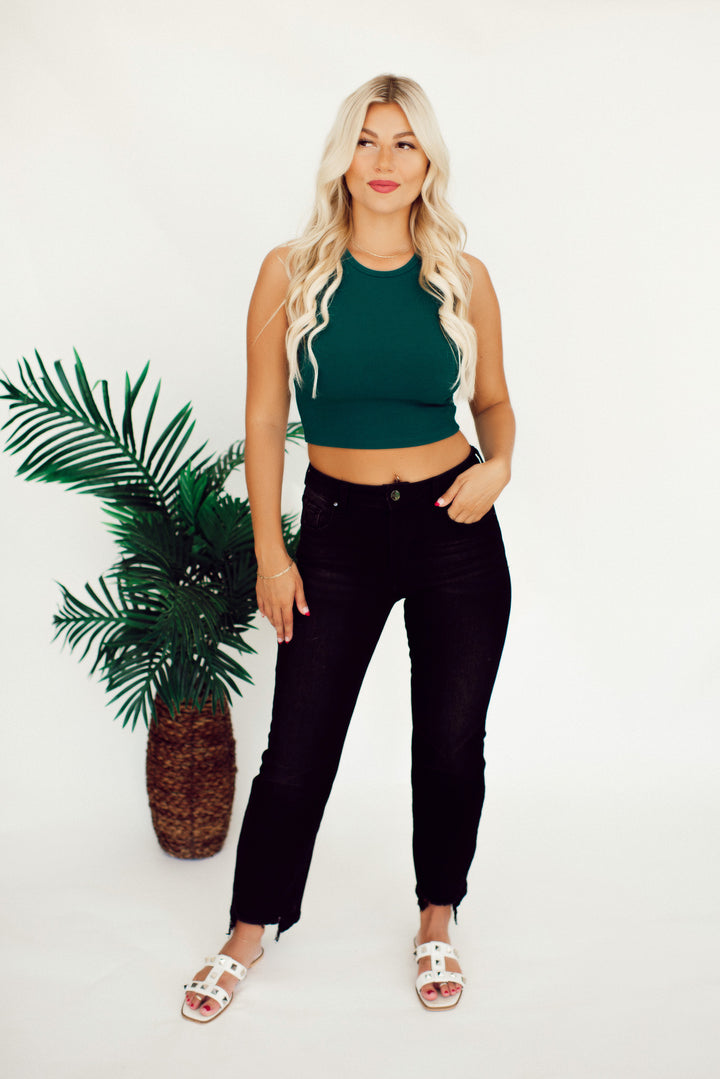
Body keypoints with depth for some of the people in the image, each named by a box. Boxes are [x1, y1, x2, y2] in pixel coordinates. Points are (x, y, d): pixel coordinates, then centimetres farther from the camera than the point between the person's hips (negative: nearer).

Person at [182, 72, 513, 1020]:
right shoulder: (292, 274, -4)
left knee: (451, 746, 10)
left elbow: (494, 401, 11)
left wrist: (499, 464, -11)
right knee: (297, 752, 5)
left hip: (454, 527, 1)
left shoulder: (463, 279, 0)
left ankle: (437, 924, 35)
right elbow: (264, 421, -1)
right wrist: (270, 552, -3)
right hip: (339, 530, -1)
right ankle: (249, 934, 29)